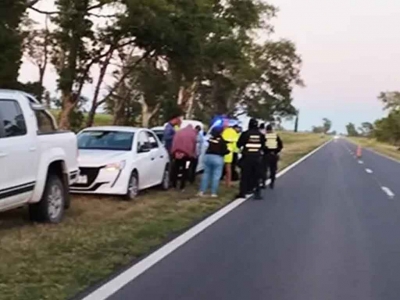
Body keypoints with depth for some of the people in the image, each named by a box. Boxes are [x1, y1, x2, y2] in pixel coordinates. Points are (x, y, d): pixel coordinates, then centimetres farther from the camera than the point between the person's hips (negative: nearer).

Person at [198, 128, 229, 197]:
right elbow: (224, 151, -10)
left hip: (208, 156, 5)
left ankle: (202, 191, 9)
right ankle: (213, 193, -2)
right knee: (216, 176, 0)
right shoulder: (221, 141, -9)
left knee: (206, 174, 11)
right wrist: (228, 150, 12)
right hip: (218, 158, -5)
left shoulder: (210, 139, 5)